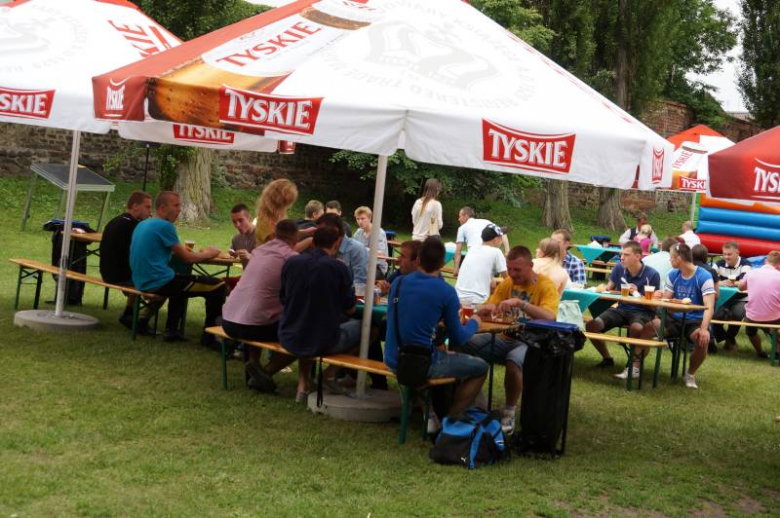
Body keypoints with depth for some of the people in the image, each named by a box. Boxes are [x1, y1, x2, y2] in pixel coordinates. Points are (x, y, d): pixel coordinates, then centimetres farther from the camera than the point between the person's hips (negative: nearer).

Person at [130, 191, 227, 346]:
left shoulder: (142, 225, 14)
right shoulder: (165, 226, -12)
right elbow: (187, 258, -7)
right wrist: (208, 254, 10)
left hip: (142, 282, 10)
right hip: (159, 282, -10)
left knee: (181, 280, 39)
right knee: (218, 286, -8)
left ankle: (171, 330, 31)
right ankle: (208, 337, 1)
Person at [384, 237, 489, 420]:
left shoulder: (398, 283, 2)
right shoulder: (446, 292, -13)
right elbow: (457, 339, -6)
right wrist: (474, 323, 14)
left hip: (393, 361, 6)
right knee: (481, 367, 14)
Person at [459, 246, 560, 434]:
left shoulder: (546, 285, -7)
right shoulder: (507, 283, 10)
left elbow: (549, 317, -24)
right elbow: (486, 309, 10)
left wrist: (520, 303, -33)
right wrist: (487, 309, -16)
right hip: (504, 338, 5)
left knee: (513, 362, -39)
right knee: (462, 345, -17)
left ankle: (509, 413, -18)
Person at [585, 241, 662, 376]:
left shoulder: (652, 274, -12)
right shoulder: (619, 268, 0)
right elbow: (608, 289, 13)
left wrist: (638, 294, -24)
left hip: (642, 312, -5)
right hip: (621, 309, 5)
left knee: (636, 328, -41)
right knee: (591, 325, -16)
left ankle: (635, 366, -21)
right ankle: (607, 359, 8)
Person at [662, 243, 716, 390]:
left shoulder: (704, 277, -11)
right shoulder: (673, 275, 7)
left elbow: (709, 307, -19)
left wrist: (704, 329, -34)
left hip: (695, 321, -4)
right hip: (675, 319, 4)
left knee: (703, 340, -35)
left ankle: (691, 374, -6)